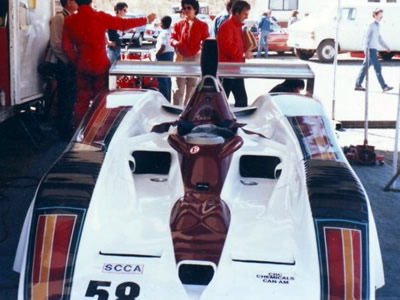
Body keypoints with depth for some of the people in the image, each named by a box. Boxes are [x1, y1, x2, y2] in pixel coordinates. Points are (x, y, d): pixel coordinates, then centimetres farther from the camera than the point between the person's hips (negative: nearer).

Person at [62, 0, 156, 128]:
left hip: (82, 66, 3)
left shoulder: (69, 21, -2)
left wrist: (77, 62, 14)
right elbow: (124, 24, -3)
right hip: (100, 65, -3)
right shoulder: (100, 17, -10)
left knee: (82, 100, 9)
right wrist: (147, 20, 8)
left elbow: (66, 46, 1)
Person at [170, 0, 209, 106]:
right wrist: (175, 42, -14)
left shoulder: (202, 25, 7)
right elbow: (172, 38, 9)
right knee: (179, 87, -5)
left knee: (192, 87, 5)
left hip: (195, 58, 0)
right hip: (181, 58, 0)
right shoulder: (178, 25, 10)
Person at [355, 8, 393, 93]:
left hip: (374, 49, 9)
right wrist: (367, 49, -21)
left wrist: (386, 47, 25)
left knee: (365, 67, 10)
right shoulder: (371, 25, -11)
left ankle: (358, 85, 13)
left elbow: (379, 38, 24)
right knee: (378, 67, -9)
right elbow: (367, 37, -15)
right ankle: (384, 87, -9)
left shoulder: (377, 26, 17)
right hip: (370, 49, -9)